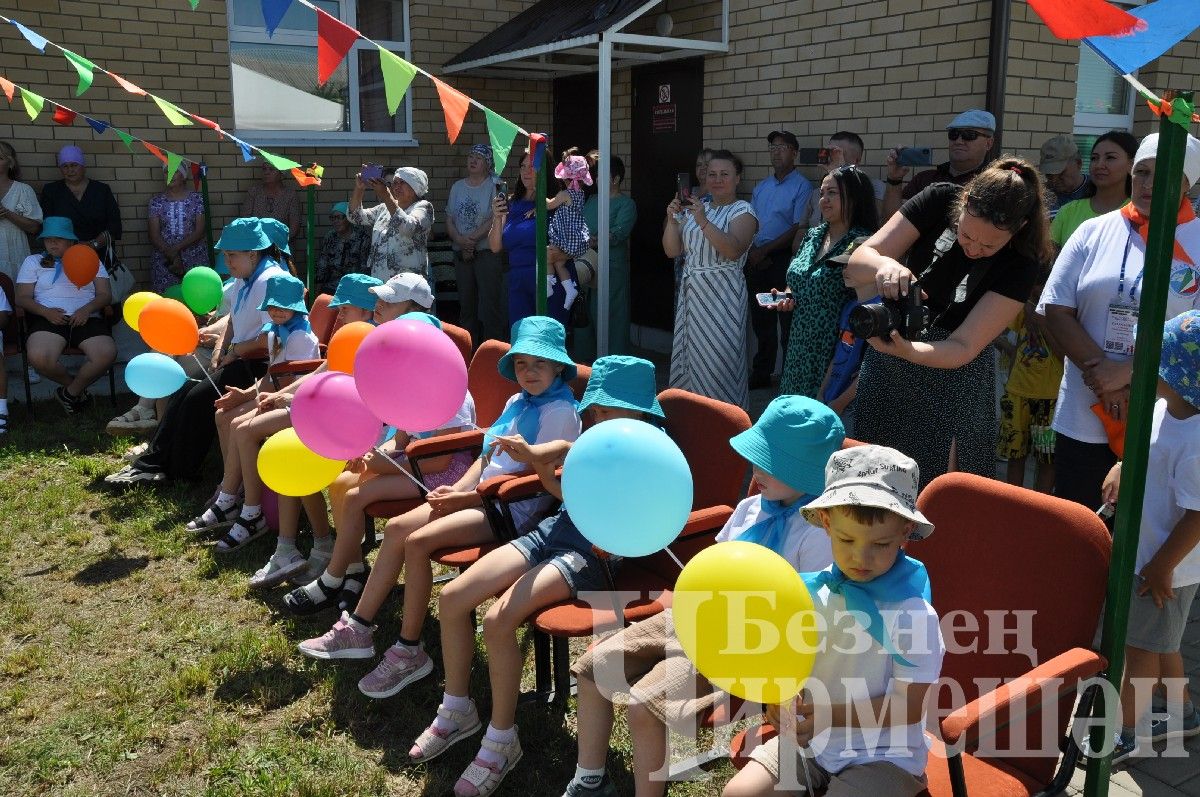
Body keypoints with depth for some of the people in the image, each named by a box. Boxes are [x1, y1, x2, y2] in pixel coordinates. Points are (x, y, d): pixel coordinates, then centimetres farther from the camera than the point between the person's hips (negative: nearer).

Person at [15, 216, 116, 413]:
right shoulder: (33, 262, 22)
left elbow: (105, 295, 11)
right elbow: (22, 298, 11)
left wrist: (86, 309, -11)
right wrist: (46, 312, -10)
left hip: (86, 318, 0)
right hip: (48, 318, 0)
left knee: (106, 354, -32)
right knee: (38, 357, -35)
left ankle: (70, 392, -5)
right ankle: (77, 389, -4)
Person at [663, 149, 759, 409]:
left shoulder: (742, 210, -3)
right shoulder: (694, 207, 13)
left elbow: (734, 250, -20)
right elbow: (672, 251, 9)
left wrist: (703, 221, -24)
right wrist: (672, 219, -6)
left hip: (722, 293, -5)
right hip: (690, 290, 6)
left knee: (718, 358, -4)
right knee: (688, 355, 9)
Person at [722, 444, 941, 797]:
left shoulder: (913, 615, -19)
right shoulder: (812, 590, -5)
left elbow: (909, 707, -18)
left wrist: (830, 715, -26)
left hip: (882, 754, -4)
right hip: (810, 741, 5)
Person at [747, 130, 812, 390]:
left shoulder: (802, 187, -5)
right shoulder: (761, 186, 16)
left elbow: (798, 229, -12)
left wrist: (764, 250, -13)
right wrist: (752, 251, -3)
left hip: (783, 259, -6)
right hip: (757, 260, 6)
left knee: (787, 321, -2)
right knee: (761, 320, 13)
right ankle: (761, 373, 23)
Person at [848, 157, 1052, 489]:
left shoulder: (1022, 264, -17)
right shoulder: (941, 200, -12)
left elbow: (964, 347, -22)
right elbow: (858, 260, -13)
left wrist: (907, 350, -42)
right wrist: (884, 265, -36)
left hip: (954, 372, -2)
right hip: (886, 372, 3)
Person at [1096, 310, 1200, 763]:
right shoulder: (1163, 408, -4)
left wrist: (1162, 567, -20)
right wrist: (1123, 467, 1)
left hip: (1164, 563, -9)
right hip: (1141, 550, 9)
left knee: (1141, 646, 7)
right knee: (1158, 642, 25)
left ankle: (1126, 734, 23)